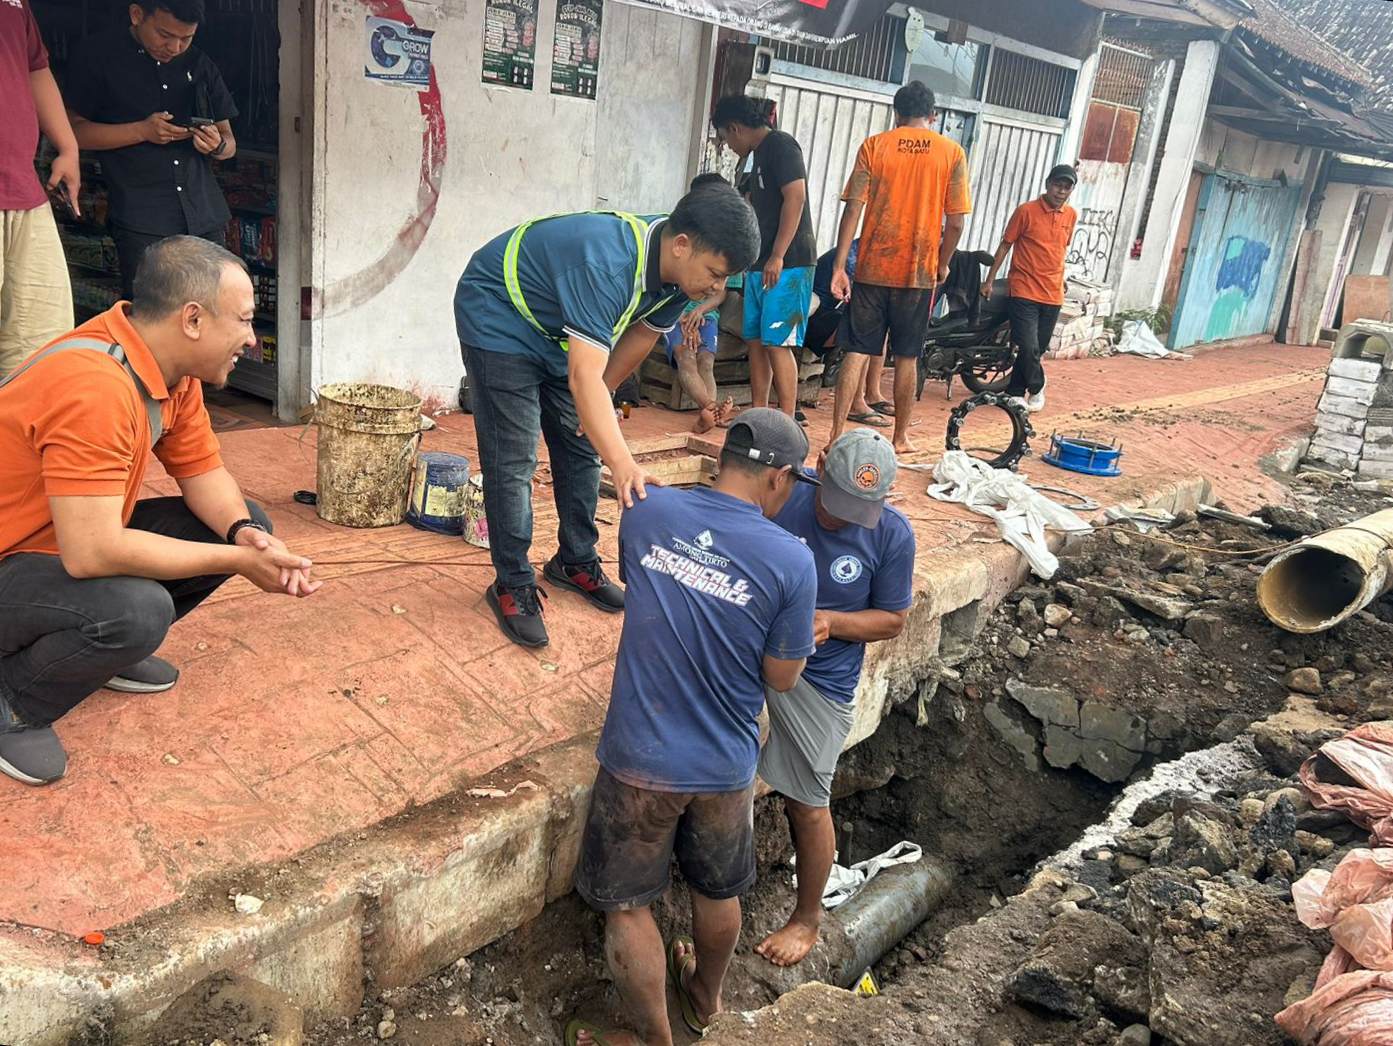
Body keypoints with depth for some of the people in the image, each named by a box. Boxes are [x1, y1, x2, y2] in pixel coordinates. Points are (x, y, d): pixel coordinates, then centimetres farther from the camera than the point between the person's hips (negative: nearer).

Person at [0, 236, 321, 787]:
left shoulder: (173, 369, -4)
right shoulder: (94, 387, -33)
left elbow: (203, 472, 4)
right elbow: (91, 553, -37)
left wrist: (245, 533, -18)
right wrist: (236, 561, -30)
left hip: (77, 539, 9)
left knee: (243, 525, -2)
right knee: (137, 610, -36)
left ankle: (104, 648, 13)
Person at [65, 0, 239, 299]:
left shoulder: (200, 65, 16)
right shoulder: (95, 56, 4)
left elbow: (229, 141, 20)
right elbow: (73, 129, 0)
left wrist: (218, 145, -4)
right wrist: (142, 131, -12)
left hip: (206, 217, 4)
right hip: (142, 220, -4)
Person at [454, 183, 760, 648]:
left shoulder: (677, 267, -15)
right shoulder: (607, 264, -41)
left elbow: (642, 334, 3)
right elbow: (584, 376, -47)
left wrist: (598, 399, 11)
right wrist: (624, 465, -56)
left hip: (559, 332, 8)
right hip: (498, 320, -8)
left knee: (580, 447, 10)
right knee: (513, 461, -9)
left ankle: (575, 561, 25)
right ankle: (513, 585, 4)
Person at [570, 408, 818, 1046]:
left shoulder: (646, 513, -10)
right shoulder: (791, 561, -18)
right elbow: (782, 678, -8)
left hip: (640, 759, 0)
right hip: (725, 767, 1)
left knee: (627, 904, 19)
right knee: (719, 892, 27)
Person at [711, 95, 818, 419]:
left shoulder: (780, 145, -7)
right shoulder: (761, 153, 22)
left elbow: (795, 197, -18)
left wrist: (777, 256, -21)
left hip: (786, 264, -10)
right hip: (761, 265, 10)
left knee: (777, 343, -11)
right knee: (756, 340, 9)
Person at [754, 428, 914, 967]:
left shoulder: (893, 535, -13)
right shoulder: (780, 498, -13)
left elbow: (892, 619, -4)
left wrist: (831, 623, -21)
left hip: (819, 678, -1)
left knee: (807, 804, 7)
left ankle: (807, 917, 30)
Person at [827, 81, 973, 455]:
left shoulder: (874, 146, 1)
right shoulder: (952, 153, 2)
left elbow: (853, 209, -5)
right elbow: (955, 222, -1)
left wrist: (839, 266, -4)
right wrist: (942, 265, 13)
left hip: (873, 269, 0)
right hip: (919, 272, 0)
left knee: (857, 352, 4)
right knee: (906, 357, 11)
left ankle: (837, 435, -1)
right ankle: (900, 438, 19)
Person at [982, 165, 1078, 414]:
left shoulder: (1071, 215, 7)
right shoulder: (1027, 211, -7)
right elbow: (1005, 245, -2)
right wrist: (989, 280, -2)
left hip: (1053, 295, 5)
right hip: (1024, 291, -5)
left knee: (1038, 348, 8)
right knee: (1029, 348, -11)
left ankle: (1015, 392, 22)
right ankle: (1037, 387, 14)